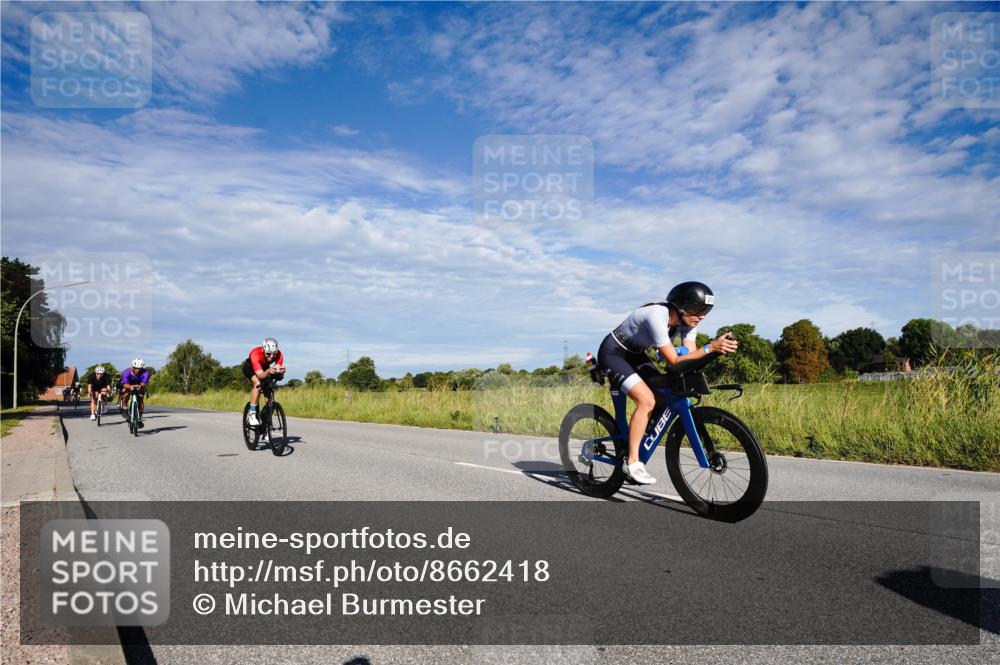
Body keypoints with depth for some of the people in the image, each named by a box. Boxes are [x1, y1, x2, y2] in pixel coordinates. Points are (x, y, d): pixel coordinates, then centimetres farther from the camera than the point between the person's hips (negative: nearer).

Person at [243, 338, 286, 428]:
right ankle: (252, 414, -23)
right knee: (258, 383, -30)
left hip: (265, 367, 3)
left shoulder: (279, 355, -32)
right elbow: (260, 375, -47)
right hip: (250, 367, -3)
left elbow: (280, 376, -39)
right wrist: (268, 371, -67)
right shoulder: (255, 354, -40)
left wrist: (281, 372, -62)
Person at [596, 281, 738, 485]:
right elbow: (674, 361, -34)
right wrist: (710, 347, -42)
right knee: (647, 401, -22)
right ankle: (632, 462, -13)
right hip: (612, 353, -9)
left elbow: (690, 356, -14)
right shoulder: (657, 317, -33)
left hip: (634, 354, 9)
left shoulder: (687, 320, -9)